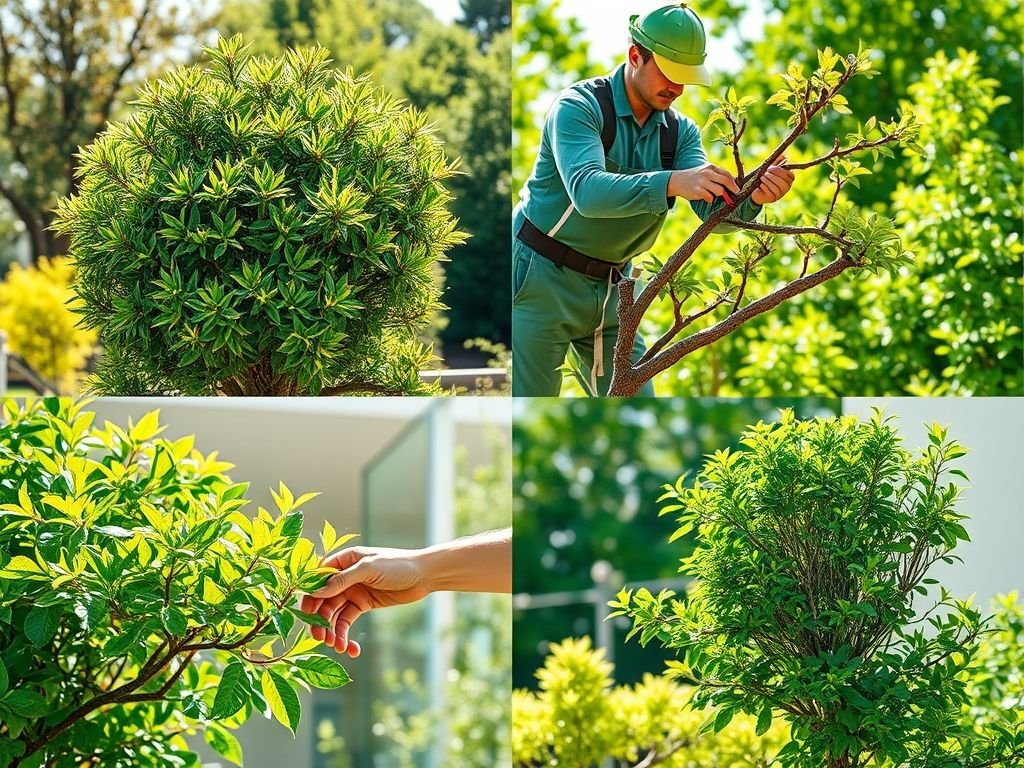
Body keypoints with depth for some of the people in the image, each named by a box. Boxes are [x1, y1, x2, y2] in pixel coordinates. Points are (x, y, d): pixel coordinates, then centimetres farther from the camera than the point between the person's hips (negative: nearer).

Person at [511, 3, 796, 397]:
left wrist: (751, 197, -35)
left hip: (609, 290, 6)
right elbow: (588, 191, -34)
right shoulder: (580, 106, -16)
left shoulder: (679, 132, 2)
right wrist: (672, 182, -48)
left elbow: (713, 210, -11)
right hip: (540, 280, -6)